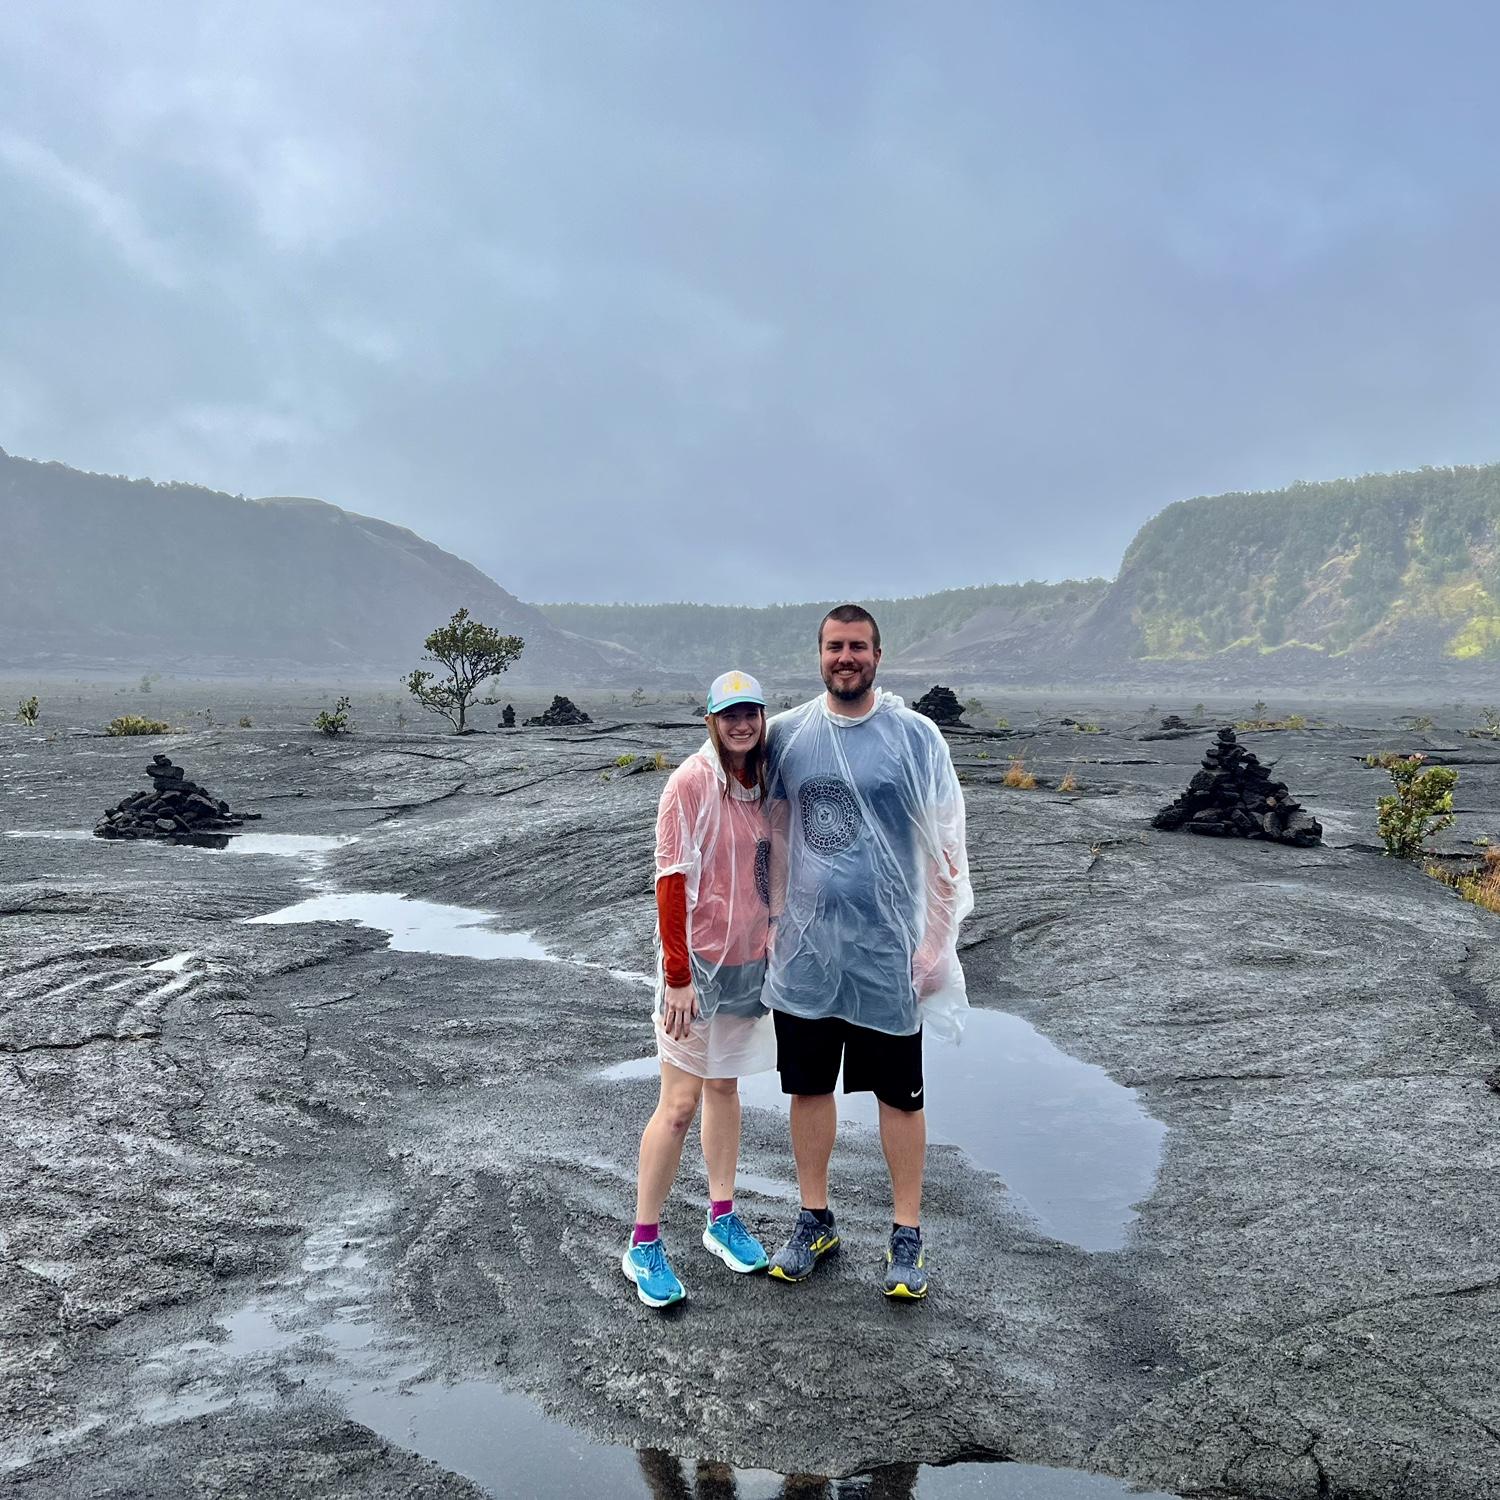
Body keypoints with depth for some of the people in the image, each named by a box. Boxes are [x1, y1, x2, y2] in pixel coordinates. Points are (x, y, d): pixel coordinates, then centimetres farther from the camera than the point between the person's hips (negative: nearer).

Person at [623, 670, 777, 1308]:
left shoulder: (762, 782, 5)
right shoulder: (692, 781, -16)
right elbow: (671, 880, -17)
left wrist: (772, 948, 12)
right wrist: (678, 977, -18)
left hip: (749, 960, 6)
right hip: (698, 962, -6)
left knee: (725, 1087, 17)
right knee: (680, 1103, -2)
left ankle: (722, 1219, 31)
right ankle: (643, 1245, 12)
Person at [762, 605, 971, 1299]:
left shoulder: (915, 736, -6)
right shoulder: (786, 733, 3)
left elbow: (943, 844, -5)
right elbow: (777, 833, 11)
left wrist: (938, 940, -9)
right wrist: (774, 917, 8)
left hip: (887, 952, -3)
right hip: (804, 948, 3)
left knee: (899, 1096, 9)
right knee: (808, 1086, 14)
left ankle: (907, 1234, 25)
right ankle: (814, 1219, 32)